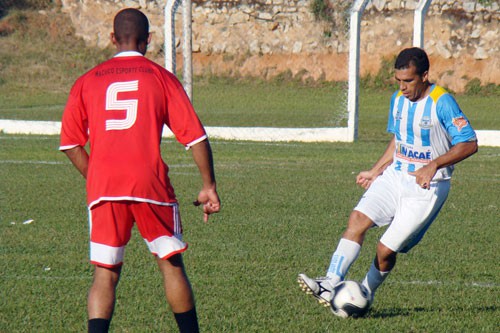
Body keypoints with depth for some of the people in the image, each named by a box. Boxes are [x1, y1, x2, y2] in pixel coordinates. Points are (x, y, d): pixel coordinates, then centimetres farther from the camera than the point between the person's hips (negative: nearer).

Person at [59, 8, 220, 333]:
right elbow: (196, 137, 1)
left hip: (103, 190, 1)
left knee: (105, 274, 3)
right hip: (150, 186, -1)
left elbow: (70, 143, 10)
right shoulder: (162, 78, 6)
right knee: (171, 264, 13)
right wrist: (209, 186, 6)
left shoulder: (87, 81, 11)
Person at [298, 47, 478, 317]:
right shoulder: (398, 99, 8)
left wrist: (434, 165, -27)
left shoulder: (442, 103, -15)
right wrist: (375, 171, 17)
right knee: (358, 218, -17)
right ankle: (331, 284, -25)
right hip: (394, 176, 6)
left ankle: (365, 295, 15)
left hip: (427, 187, -6)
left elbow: (469, 144, -16)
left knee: (386, 249, -9)